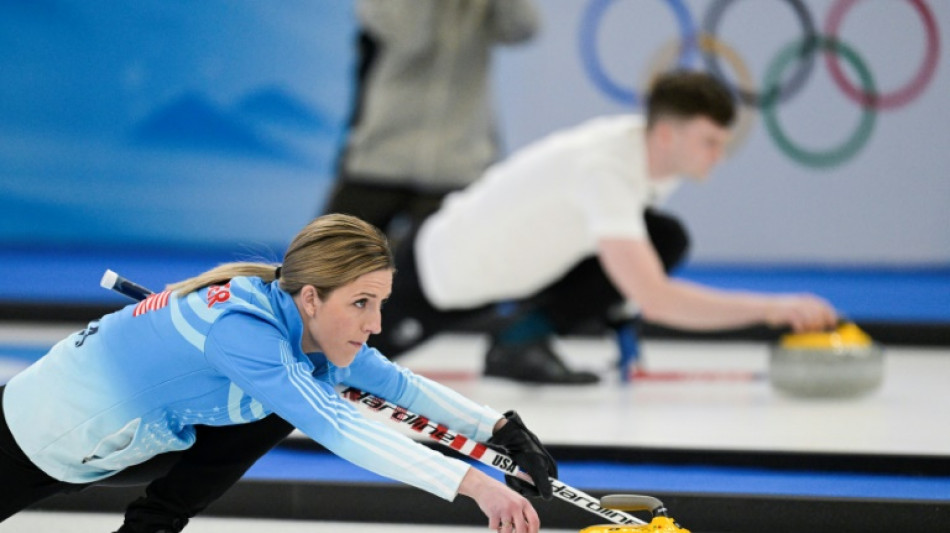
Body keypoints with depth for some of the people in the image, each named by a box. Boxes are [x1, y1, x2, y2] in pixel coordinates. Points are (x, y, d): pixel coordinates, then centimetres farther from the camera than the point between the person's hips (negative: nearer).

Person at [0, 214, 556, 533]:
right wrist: (474, 484, -50)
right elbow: (335, 427, -44)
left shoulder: (311, 326, -11)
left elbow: (398, 383, 4)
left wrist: (500, 428, -7)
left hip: (122, 436, 7)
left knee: (279, 409, -4)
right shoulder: (240, 328, -35)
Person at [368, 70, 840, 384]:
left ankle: (521, 342, -6)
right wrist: (769, 308, -46)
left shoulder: (656, 148, -11)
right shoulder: (606, 167, -38)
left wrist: (615, 317, 7)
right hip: (443, 278, -7)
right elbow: (654, 299, -46)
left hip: (517, 259, 7)